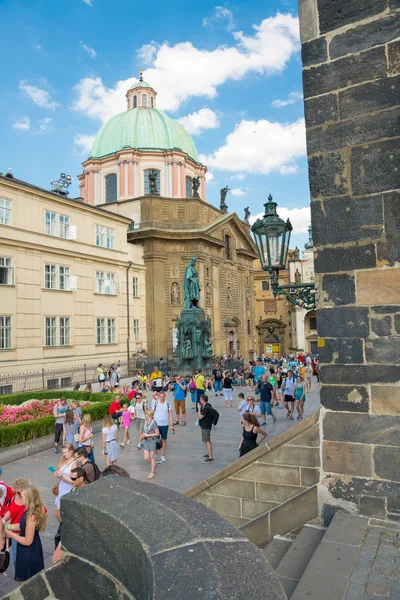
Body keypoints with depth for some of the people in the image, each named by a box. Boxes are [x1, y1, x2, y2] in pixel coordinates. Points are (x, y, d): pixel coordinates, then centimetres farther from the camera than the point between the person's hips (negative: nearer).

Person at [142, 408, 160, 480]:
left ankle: (152, 472, 22)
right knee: (146, 458, 6)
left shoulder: (153, 422, -18)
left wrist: (148, 435, -17)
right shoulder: (146, 421, 3)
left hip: (152, 441, -6)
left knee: (152, 457, 7)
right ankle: (154, 465, 35)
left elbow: (157, 433, -15)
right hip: (146, 441, 6)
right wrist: (143, 435, -2)